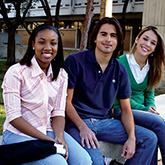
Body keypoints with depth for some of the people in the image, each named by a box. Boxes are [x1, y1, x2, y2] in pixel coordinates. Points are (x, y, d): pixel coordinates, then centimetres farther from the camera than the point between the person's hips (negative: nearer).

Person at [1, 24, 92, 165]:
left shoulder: (61, 75, 6)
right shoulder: (16, 72, -11)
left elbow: (58, 112, 4)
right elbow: (13, 116, -14)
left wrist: (59, 136, -16)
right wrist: (47, 139, -19)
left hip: (49, 131, 5)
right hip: (19, 134, -4)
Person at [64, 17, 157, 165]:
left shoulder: (120, 71, 8)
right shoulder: (75, 61, -5)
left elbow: (126, 109, 11)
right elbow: (66, 101, -7)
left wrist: (131, 138, -5)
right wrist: (83, 127, -21)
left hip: (105, 122, 5)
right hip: (77, 121, -5)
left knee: (149, 138, -6)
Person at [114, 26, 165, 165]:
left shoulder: (151, 68, 10)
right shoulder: (121, 63, -9)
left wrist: (152, 109, -4)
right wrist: (144, 109, -13)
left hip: (142, 110, 5)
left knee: (152, 137, -28)